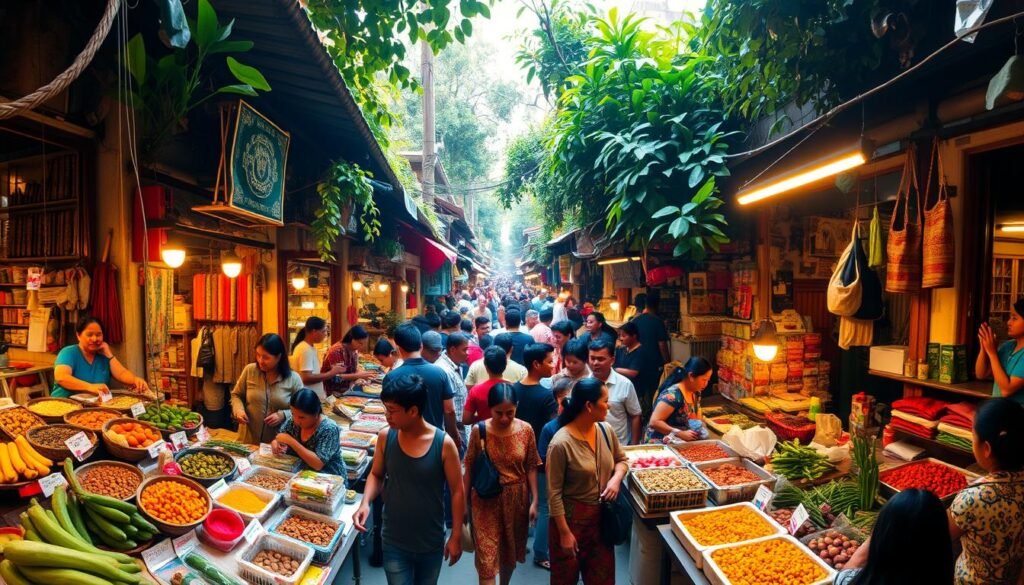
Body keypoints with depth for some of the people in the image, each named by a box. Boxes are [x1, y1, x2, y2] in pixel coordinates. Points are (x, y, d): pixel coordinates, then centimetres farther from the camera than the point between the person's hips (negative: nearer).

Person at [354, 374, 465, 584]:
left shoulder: (444, 444, -20)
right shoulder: (385, 437, -13)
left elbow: (457, 491, -10)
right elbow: (376, 475, 4)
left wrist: (456, 536, -5)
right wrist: (365, 502, -15)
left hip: (431, 542, 0)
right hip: (394, 541, 1)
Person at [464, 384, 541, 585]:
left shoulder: (526, 430, -9)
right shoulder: (479, 431, -13)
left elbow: (531, 467, -1)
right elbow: (469, 469, -4)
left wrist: (534, 500, -3)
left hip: (516, 500, 2)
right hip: (486, 500, -2)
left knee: (511, 551, 21)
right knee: (487, 557, -2)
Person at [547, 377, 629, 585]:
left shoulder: (606, 431, -6)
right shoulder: (561, 443, -25)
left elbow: (621, 459, 12)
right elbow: (554, 493, -19)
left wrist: (616, 478, -9)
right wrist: (564, 533, -15)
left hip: (601, 516, 6)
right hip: (571, 517, -5)